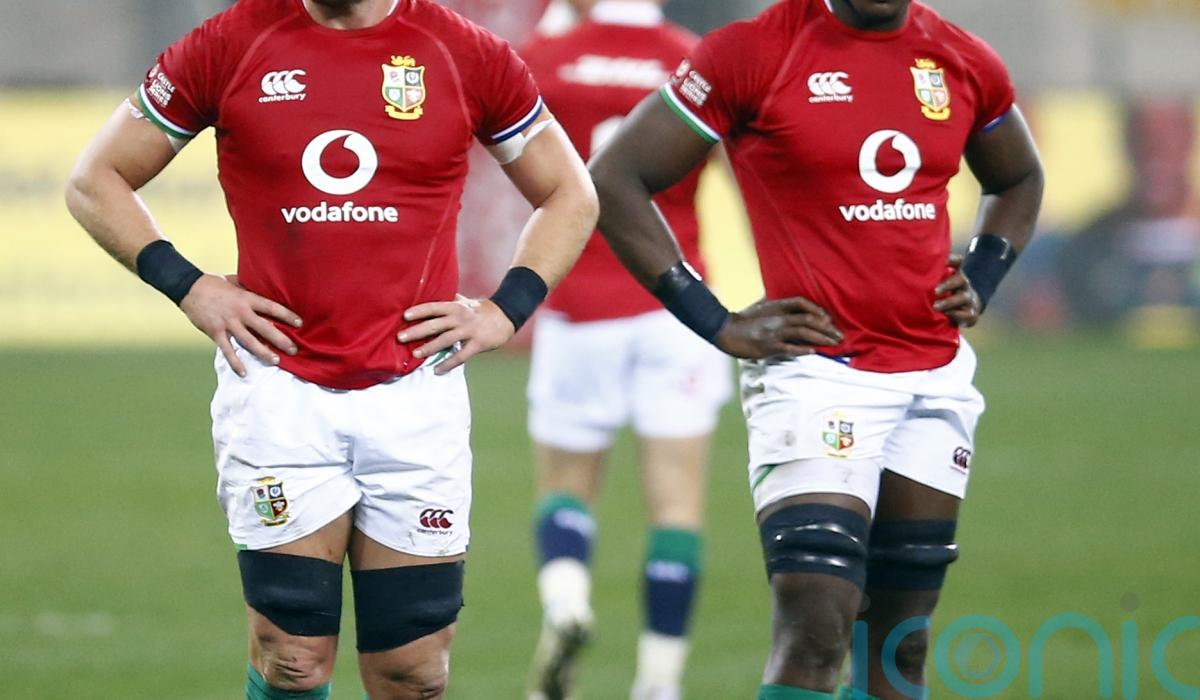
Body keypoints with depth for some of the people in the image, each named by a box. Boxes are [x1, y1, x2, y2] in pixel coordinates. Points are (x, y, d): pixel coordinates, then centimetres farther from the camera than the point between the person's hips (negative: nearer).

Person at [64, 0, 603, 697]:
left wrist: (506, 311, 3)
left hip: (416, 396, 1)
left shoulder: (467, 56, 2)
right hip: (278, 391, -1)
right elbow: (96, 181, 10)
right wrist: (187, 286, -1)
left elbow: (571, 196, 16)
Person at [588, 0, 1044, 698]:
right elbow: (616, 180, -6)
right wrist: (715, 321, -9)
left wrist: (979, 283, 9)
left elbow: (1019, 182, 28)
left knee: (900, 644, 8)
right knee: (814, 637, -16)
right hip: (816, 373, -6)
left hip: (938, 379, 6)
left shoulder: (966, 65, 7)